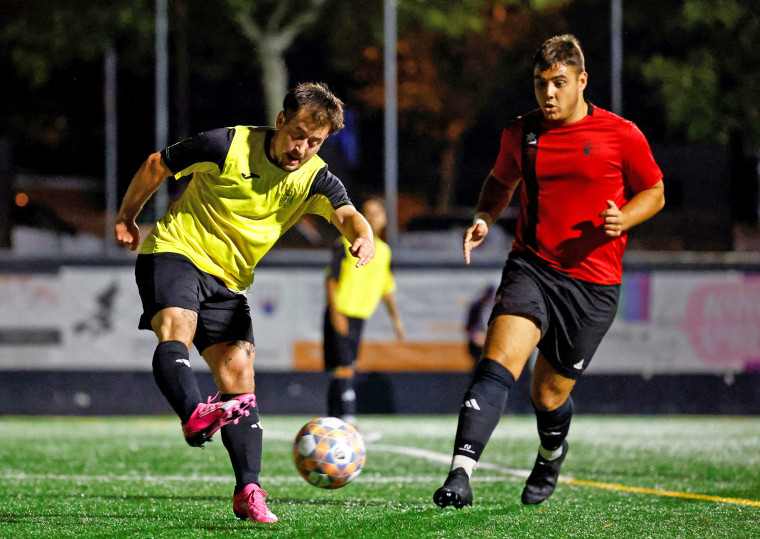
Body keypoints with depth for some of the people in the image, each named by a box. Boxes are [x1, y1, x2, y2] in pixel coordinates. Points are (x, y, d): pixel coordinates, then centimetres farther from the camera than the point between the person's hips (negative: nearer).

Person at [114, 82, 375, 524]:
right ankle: (195, 416, -59)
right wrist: (128, 218, 13)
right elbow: (157, 165, 1)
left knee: (238, 373, -7)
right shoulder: (227, 146, -12)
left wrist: (364, 236, -47)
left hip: (228, 283, 4)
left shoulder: (314, 180, -3)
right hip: (175, 251, -4)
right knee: (176, 331, -32)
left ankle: (248, 493, -11)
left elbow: (347, 214, -23)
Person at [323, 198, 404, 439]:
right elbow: (331, 279, -10)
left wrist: (396, 317, 17)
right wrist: (335, 312, -19)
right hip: (341, 315, -7)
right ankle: (348, 424, -25)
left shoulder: (383, 251, 14)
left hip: (359, 317, 7)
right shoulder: (348, 244, -7)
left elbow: (387, 287, 23)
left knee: (346, 370, 10)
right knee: (344, 369, -16)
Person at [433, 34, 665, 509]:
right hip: (531, 266, 1)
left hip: (593, 282, -1)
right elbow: (501, 181, 25)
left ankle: (552, 454, 43)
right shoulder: (520, 134, 7)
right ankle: (461, 473, -34)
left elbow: (654, 193, 8)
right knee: (498, 363, -23)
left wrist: (622, 220, -12)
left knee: (549, 394, 7)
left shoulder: (622, 135, -3)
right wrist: (484, 219, 5)